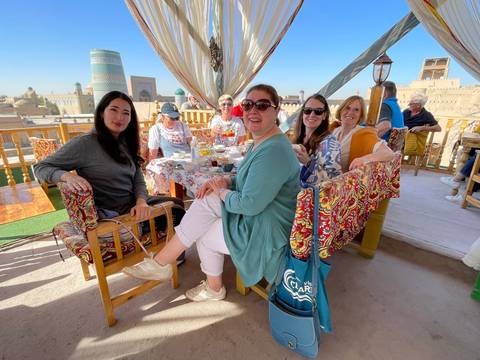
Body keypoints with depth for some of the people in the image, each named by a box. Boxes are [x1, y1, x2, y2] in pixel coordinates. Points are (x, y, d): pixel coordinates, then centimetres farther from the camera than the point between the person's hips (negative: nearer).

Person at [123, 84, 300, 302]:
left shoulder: (274, 151, -26)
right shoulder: (260, 142, 7)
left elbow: (249, 204, -29)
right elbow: (248, 181, 15)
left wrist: (221, 192, -11)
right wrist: (225, 181, -5)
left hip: (267, 232, -9)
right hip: (255, 216, 9)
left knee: (203, 235, -5)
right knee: (205, 201, -4)